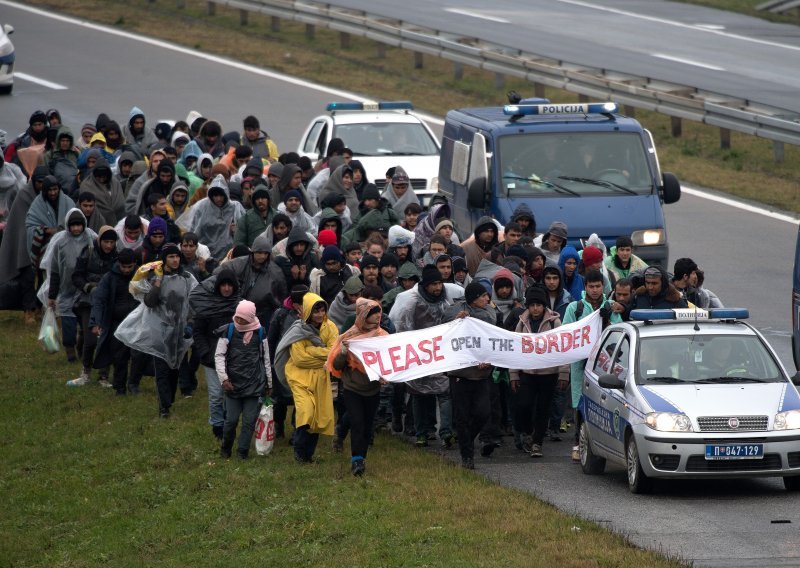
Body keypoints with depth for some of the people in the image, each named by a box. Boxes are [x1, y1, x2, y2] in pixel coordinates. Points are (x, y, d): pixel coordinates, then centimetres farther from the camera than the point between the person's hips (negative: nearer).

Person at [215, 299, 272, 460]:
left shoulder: (260, 333, 2)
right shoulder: (229, 331, -2)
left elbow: (266, 359, 10)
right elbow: (219, 355, -1)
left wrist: (269, 383, 13)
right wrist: (223, 378, -11)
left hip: (254, 385, 1)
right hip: (233, 384, -1)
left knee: (250, 421, 0)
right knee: (231, 419, 2)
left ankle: (242, 451, 11)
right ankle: (225, 447, 24)